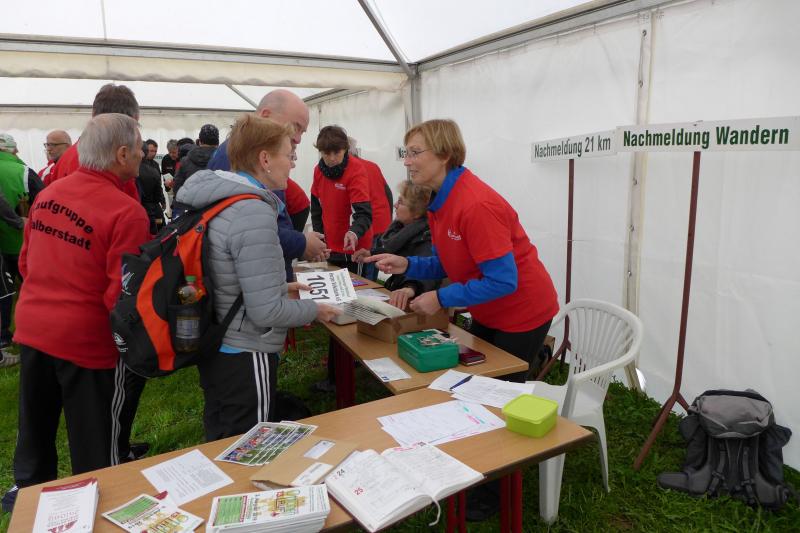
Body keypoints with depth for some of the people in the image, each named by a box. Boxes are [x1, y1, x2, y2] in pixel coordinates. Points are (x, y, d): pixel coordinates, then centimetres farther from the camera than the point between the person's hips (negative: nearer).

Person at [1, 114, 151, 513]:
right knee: (93, 440, 11)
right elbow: (122, 295, -23)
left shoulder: (47, 194, 1)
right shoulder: (127, 212, -22)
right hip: (86, 338, -7)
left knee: (35, 424, 26)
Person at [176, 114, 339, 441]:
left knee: (220, 448, 26)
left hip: (213, 348, 9)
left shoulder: (215, 199, 3)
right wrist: (314, 310, -10)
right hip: (244, 358, -9)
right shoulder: (254, 212, -25)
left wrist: (280, 287, 15)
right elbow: (266, 312, -26)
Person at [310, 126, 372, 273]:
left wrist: (354, 232, -46)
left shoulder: (356, 170, -18)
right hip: (329, 246, 6)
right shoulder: (319, 170, 1)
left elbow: (364, 212, -28)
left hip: (352, 246, -6)